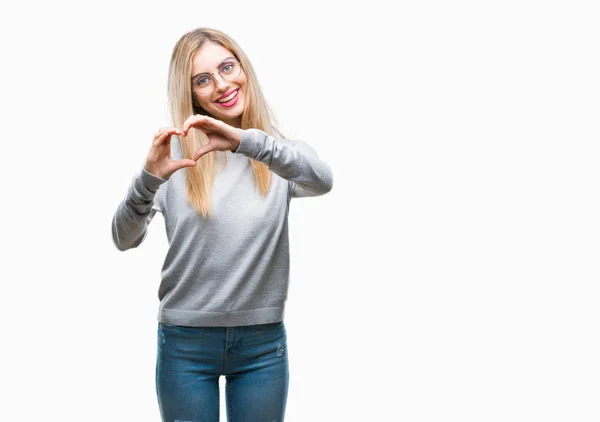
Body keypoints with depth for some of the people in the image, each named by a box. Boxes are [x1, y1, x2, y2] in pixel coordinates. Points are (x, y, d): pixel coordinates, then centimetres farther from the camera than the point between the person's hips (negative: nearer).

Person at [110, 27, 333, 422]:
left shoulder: (277, 153, 0)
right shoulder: (175, 152, -3)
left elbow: (323, 180, -22)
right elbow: (125, 240, -11)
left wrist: (245, 141, -34)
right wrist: (149, 178, -30)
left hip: (263, 342, 1)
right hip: (186, 342, -1)